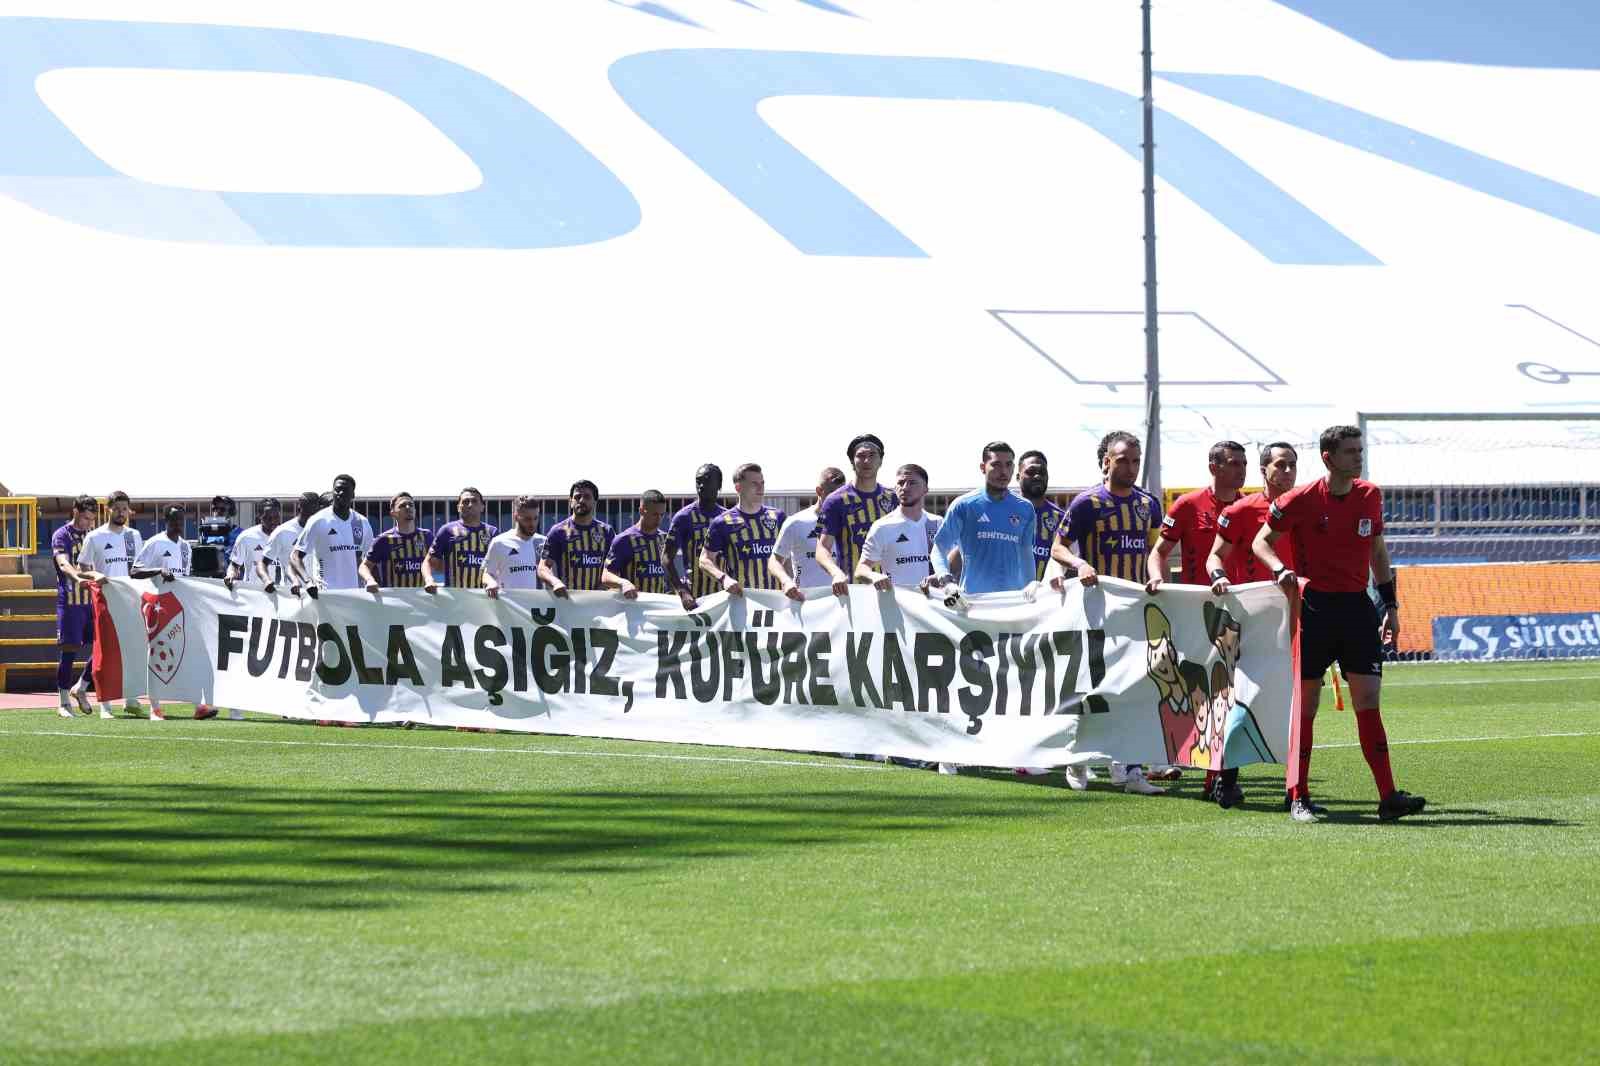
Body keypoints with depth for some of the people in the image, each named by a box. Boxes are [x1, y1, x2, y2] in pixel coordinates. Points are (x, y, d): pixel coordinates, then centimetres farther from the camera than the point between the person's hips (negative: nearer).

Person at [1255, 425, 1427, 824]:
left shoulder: (1370, 496, 6)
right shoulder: (1301, 500, -7)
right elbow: (1262, 541, 3)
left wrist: (1390, 606, 14)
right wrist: (1280, 569, -17)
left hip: (1358, 606, 3)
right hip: (1315, 606, -3)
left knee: (1368, 700, -4)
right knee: (1306, 702, 2)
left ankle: (1388, 796, -8)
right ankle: (1298, 798, 10)